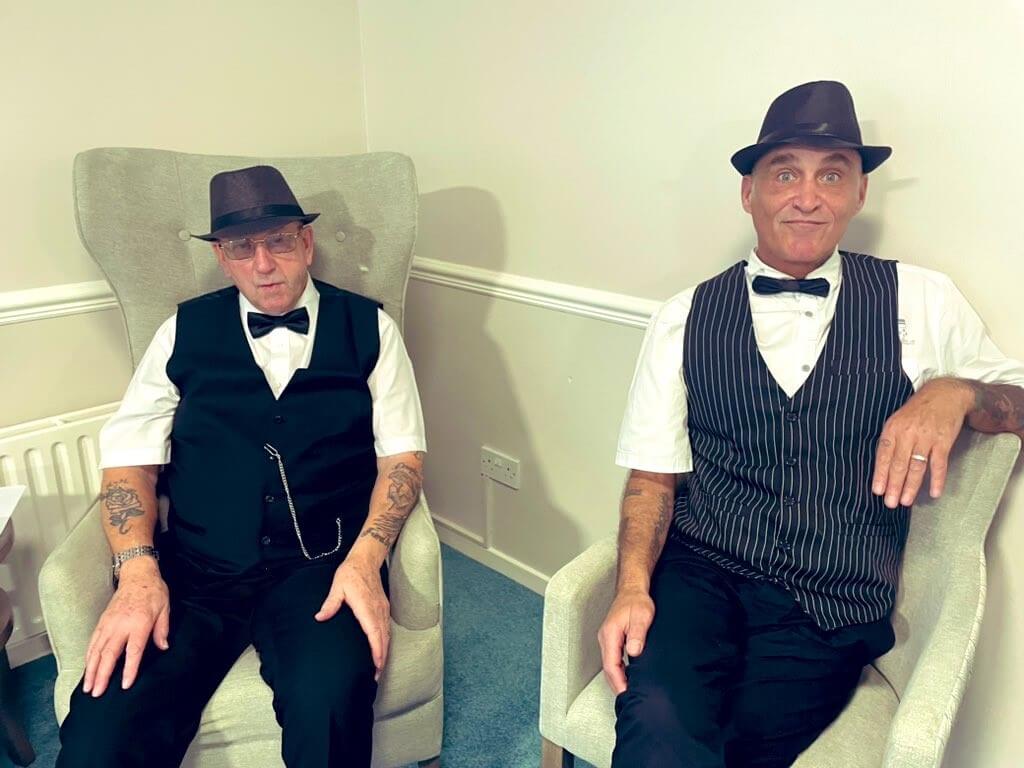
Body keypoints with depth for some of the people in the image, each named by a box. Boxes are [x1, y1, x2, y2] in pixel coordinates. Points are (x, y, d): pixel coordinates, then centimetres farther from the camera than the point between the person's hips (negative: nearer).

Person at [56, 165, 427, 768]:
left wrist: (365, 559, -14)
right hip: (196, 573, 2)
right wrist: (137, 571, -9)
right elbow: (130, 457, 8)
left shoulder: (369, 329, 8)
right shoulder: (185, 332, 12)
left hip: (321, 569, -1)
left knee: (328, 704, -29)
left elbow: (401, 453, 3)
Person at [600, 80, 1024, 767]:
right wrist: (633, 588, -12)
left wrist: (954, 392, -10)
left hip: (833, 607, 1)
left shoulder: (921, 302, 7)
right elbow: (653, 477, 4)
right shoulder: (685, 318, 6)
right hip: (697, 575, 0)